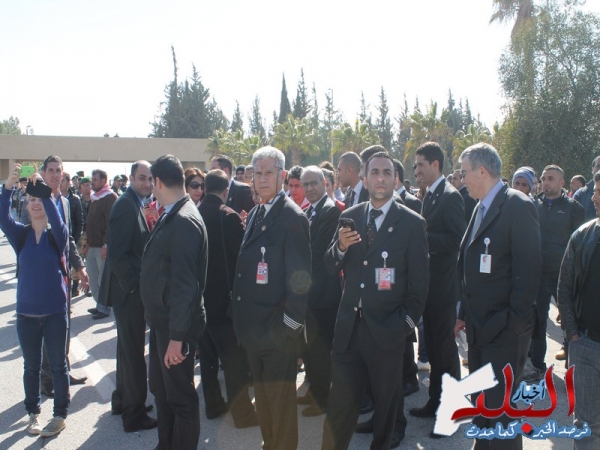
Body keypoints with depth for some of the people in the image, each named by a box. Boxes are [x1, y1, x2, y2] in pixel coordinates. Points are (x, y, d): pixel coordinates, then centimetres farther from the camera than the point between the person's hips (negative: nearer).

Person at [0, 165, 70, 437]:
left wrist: (44, 190, -34)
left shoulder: (57, 235, -4)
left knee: (58, 364, 8)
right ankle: (33, 413, 30)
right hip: (27, 312, 2)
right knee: (31, 366, 14)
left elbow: (57, 219, -26)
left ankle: (60, 415, 21)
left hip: (55, 311, -2)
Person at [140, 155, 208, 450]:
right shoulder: (171, 216, 6)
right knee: (161, 389, 22)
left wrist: (177, 336, -24)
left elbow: (184, 284, -26)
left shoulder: (184, 221, -23)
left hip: (176, 325, -9)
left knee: (181, 396, 7)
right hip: (161, 319, 10)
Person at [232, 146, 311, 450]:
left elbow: (300, 277, -18)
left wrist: (289, 326, -17)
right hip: (255, 328, 8)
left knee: (281, 400, 7)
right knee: (262, 396, 21)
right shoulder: (255, 214, 10)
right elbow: (248, 266, 12)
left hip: (278, 331, -8)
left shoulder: (292, 217, -15)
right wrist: (243, 321, 8)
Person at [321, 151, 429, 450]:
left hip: (386, 328, -2)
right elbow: (330, 268, 5)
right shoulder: (349, 218, 6)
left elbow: (419, 282, -3)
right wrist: (341, 246, -14)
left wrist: (407, 322, -5)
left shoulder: (412, 223, -5)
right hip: (348, 326, 3)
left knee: (386, 400, 14)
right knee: (340, 401, 5)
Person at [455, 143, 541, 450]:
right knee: (481, 403, 19)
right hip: (480, 327, 8)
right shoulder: (482, 207, 12)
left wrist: (514, 322, -18)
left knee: (499, 408, 0)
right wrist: (465, 315, 13)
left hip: (504, 330, -8)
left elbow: (528, 269, -18)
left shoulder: (517, 206, -14)